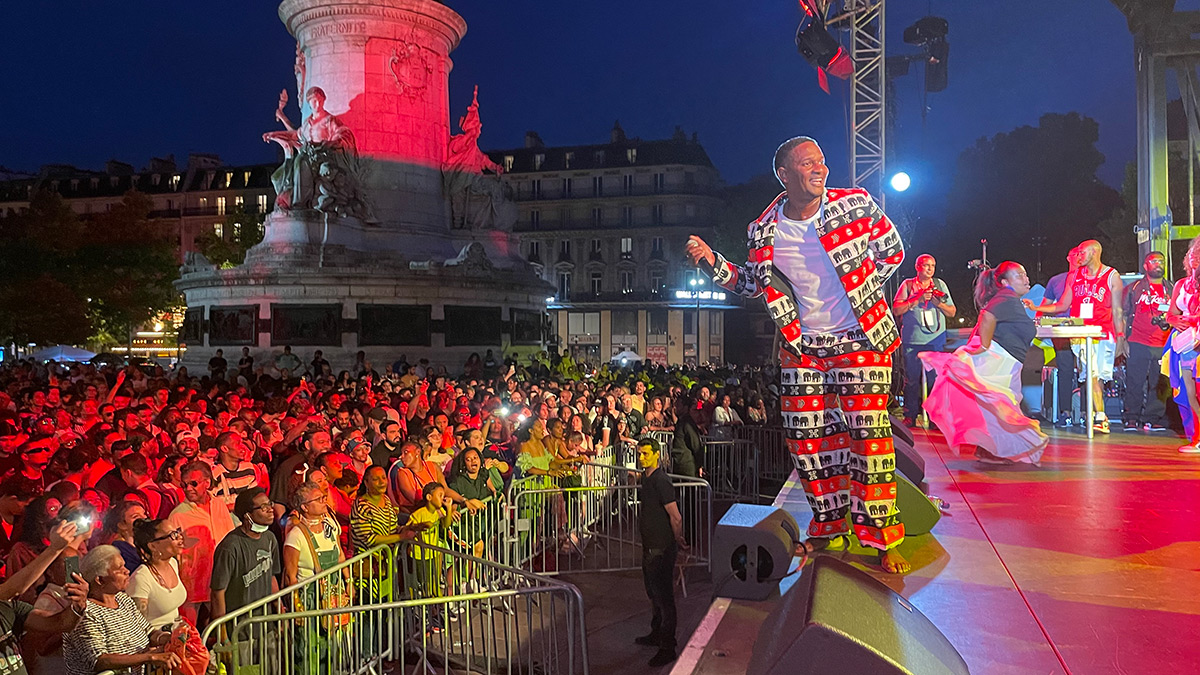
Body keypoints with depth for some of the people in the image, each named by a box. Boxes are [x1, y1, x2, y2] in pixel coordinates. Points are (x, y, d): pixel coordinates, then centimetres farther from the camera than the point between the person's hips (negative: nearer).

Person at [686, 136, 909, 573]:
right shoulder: (764, 232, -3)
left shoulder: (857, 205, -7)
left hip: (858, 340, -2)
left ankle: (882, 536, 8)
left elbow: (892, 251, 7)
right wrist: (713, 263, -3)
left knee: (868, 432, -6)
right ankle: (829, 522, 25)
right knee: (806, 436, 6)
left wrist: (862, 291, -2)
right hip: (801, 347, 3)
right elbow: (752, 284, 11)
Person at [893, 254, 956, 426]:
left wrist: (939, 303, -6)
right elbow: (896, 309, -4)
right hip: (912, 340, -2)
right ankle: (910, 415, 10)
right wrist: (918, 299, -11)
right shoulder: (907, 285, 6)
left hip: (936, 341, 2)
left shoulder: (940, 285, 13)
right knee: (911, 379, 1)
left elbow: (952, 313, 13)